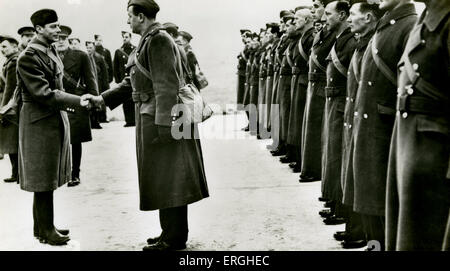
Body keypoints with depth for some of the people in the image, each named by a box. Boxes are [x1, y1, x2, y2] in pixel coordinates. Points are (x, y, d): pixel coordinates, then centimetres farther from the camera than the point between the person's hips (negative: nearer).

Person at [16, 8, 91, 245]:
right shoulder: (29, 57, -16)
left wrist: (68, 104, 11)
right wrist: (78, 102, -21)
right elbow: (43, 94, -21)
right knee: (43, 181, 0)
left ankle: (42, 225, 27)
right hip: (40, 123, -9)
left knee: (48, 180, 16)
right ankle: (46, 230, 11)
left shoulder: (52, 52, 13)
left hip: (57, 119, 9)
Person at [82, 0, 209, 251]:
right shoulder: (149, 40, 17)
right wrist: (102, 99, 15)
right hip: (150, 117, 10)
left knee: (167, 179, -2)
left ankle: (174, 239, 7)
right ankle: (171, 232, 25)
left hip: (162, 117, -10)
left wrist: (163, 123, -23)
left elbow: (167, 85, -20)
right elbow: (133, 82, 20)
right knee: (162, 180, 15)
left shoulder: (158, 39, -13)